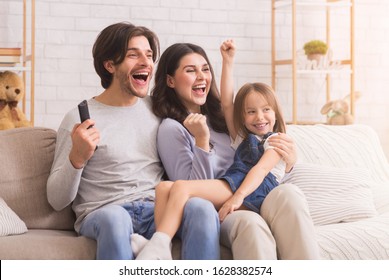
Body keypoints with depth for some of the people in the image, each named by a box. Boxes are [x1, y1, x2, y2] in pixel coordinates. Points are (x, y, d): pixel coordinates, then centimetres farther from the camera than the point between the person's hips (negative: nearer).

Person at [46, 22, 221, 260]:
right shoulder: (79, 119, 3)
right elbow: (57, 200, 0)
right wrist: (77, 158, -17)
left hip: (156, 211, 4)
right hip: (102, 214, -3)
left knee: (200, 208, -29)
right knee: (115, 217, -39)